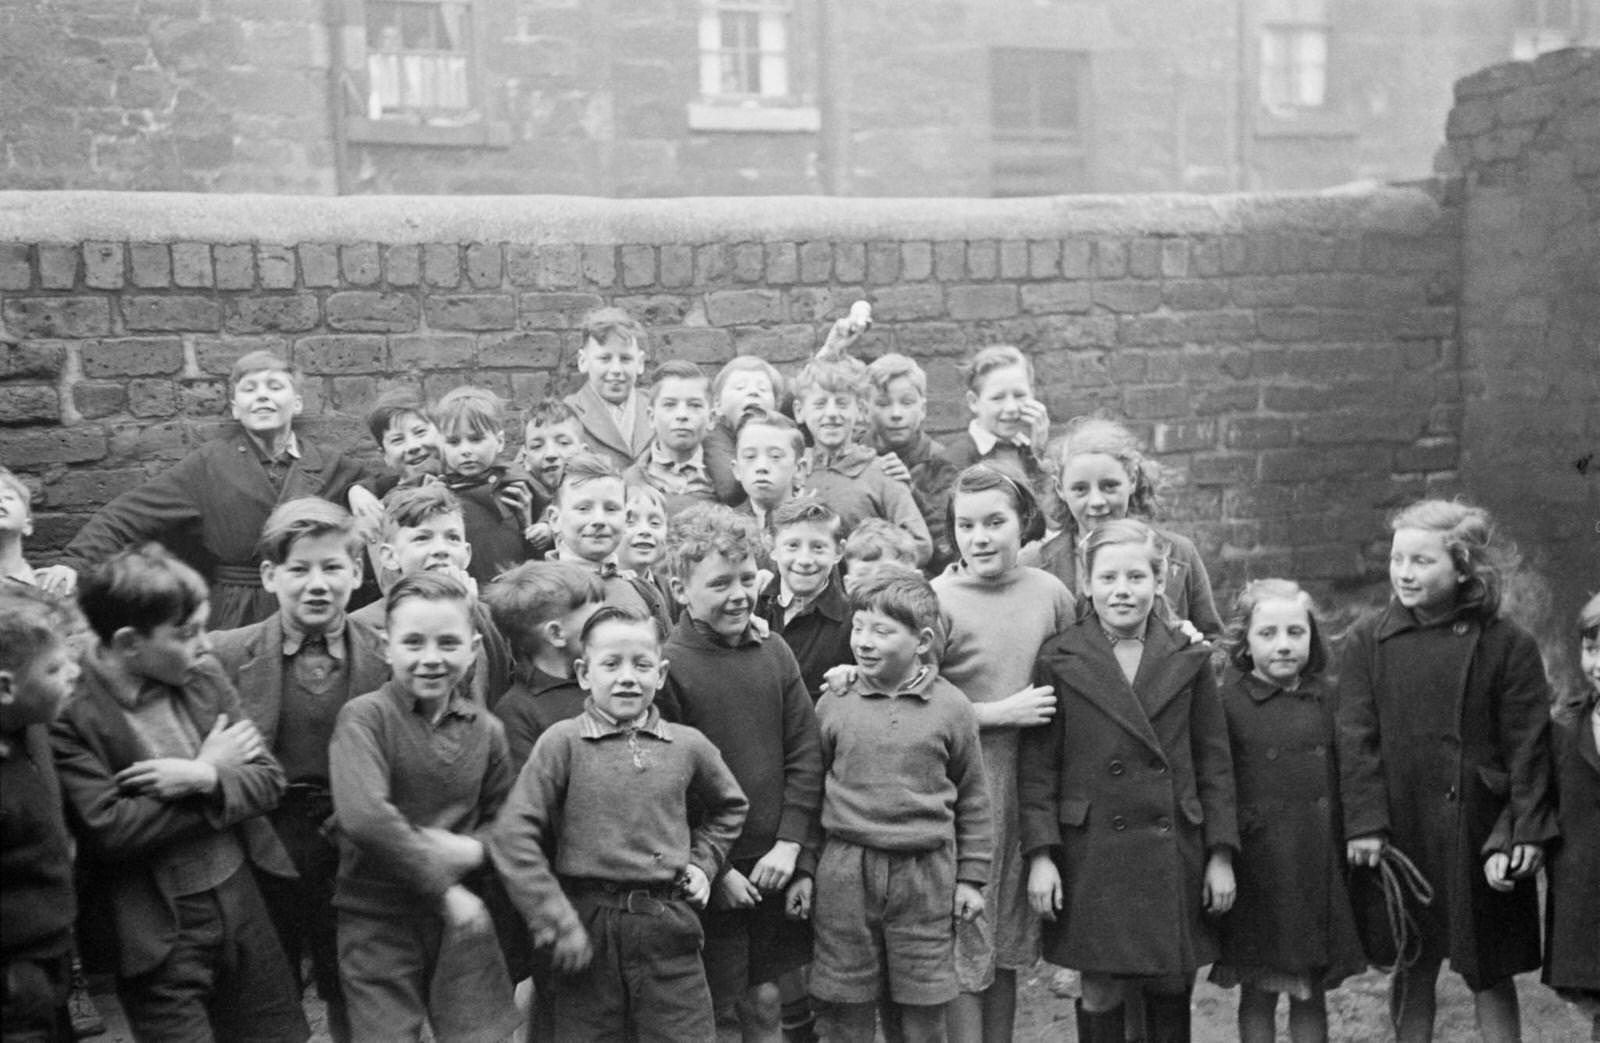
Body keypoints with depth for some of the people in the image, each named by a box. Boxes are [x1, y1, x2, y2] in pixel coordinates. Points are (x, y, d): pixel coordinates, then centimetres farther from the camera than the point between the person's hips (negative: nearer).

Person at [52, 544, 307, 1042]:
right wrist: (209, 768, -14)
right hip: (157, 935, -5)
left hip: (243, 903, 5)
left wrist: (205, 778, -19)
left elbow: (268, 781, 2)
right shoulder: (70, 715, -16)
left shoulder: (204, 676, 0)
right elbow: (107, 831, -22)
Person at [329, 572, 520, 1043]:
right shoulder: (364, 717, -11)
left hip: (463, 920, 4)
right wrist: (443, 889, -20)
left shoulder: (486, 730, 3)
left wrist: (472, 850, -11)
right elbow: (364, 817, -24)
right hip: (378, 920, -3)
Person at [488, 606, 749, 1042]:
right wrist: (556, 922, -11)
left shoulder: (689, 746, 7)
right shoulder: (563, 742, -4)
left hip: (670, 928, 2)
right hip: (588, 928, -2)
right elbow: (513, 834, -9)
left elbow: (729, 807, 26)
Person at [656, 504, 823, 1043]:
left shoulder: (774, 652, 4)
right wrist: (714, 870, -13)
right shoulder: (666, 666, -12)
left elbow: (805, 755, 5)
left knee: (765, 999, 15)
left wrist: (789, 844, -4)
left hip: (774, 864, 5)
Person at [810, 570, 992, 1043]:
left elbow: (972, 798, 7)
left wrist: (971, 877, 6)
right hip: (845, 875, 1)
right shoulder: (833, 705, 1)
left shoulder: (951, 706, -1)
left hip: (926, 878, 0)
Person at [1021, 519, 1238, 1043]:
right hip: (1092, 855, -2)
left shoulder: (1188, 657, 4)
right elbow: (1037, 766, -2)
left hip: (1174, 855, 2)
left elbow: (1215, 762, 6)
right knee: (1100, 992, 3)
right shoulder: (1059, 660, -2)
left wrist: (1220, 854, 2)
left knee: (1171, 990, 10)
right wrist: (1040, 854, -9)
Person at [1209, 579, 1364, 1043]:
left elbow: (1340, 781, 11)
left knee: (1311, 994, 11)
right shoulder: (1227, 701, -8)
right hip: (1255, 864, -3)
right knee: (1258, 992, 7)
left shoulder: (1325, 698, 5)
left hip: (1318, 865, 4)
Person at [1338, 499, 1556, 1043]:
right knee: (1412, 969, 12)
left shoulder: (1507, 645, -5)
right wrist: (1366, 824, -10)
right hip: (1401, 831, 2)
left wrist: (1525, 835, -10)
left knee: (1489, 974, 8)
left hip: (1480, 833, -1)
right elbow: (1357, 739, -3)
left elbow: (1528, 747, -5)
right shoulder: (1367, 641, -1)